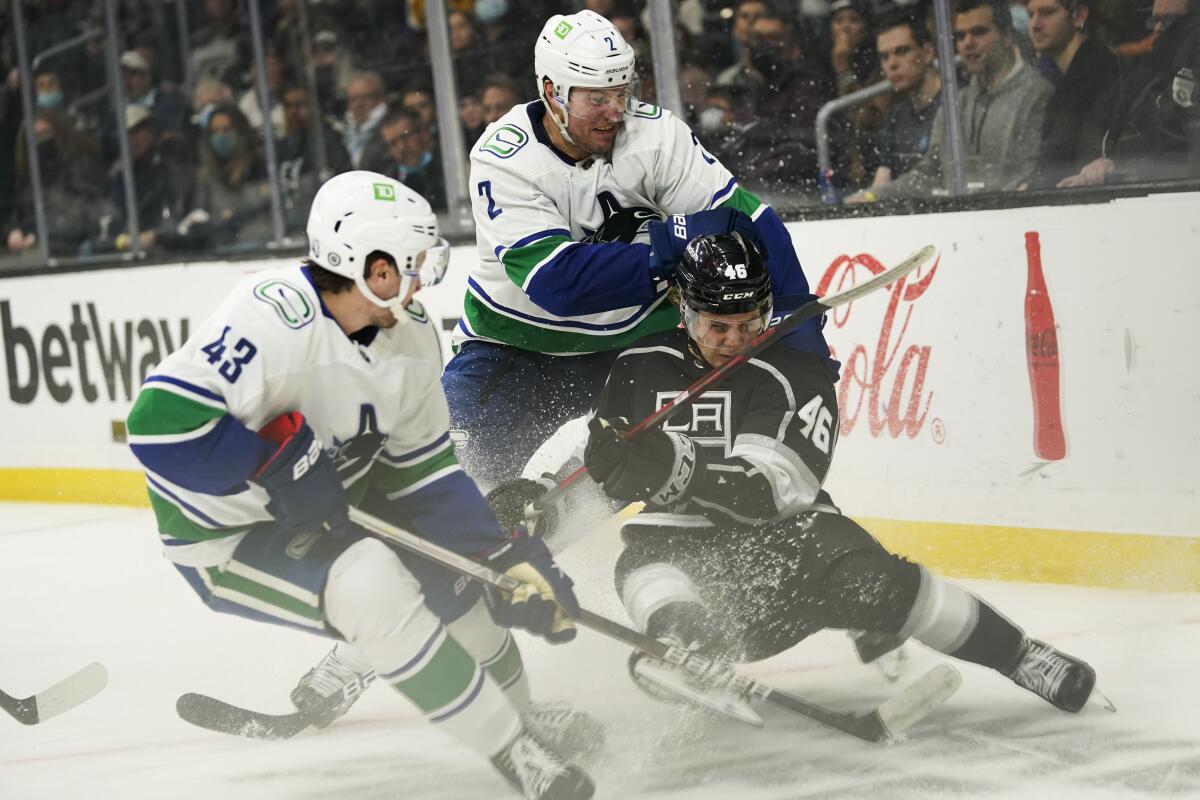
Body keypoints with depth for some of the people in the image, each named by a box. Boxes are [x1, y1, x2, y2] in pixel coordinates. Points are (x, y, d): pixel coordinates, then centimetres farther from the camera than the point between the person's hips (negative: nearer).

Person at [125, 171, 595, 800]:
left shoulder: (409, 336, -3)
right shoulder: (274, 318, -29)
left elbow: (424, 475, 4)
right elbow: (162, 421, -37)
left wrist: (505, 555, -7)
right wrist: (281, 466, -32)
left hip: (331, 507, 9)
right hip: (225, 536, -9)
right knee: (373, 587, -30)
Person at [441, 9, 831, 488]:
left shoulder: (656, 134, -18)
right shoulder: (504, 159, -24)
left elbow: (749, 223, -19)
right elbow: (557, 281, -35)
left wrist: (802, 336, -28)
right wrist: (671, 241, -41)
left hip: (633, 331, 2)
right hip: (517, 336, -2)